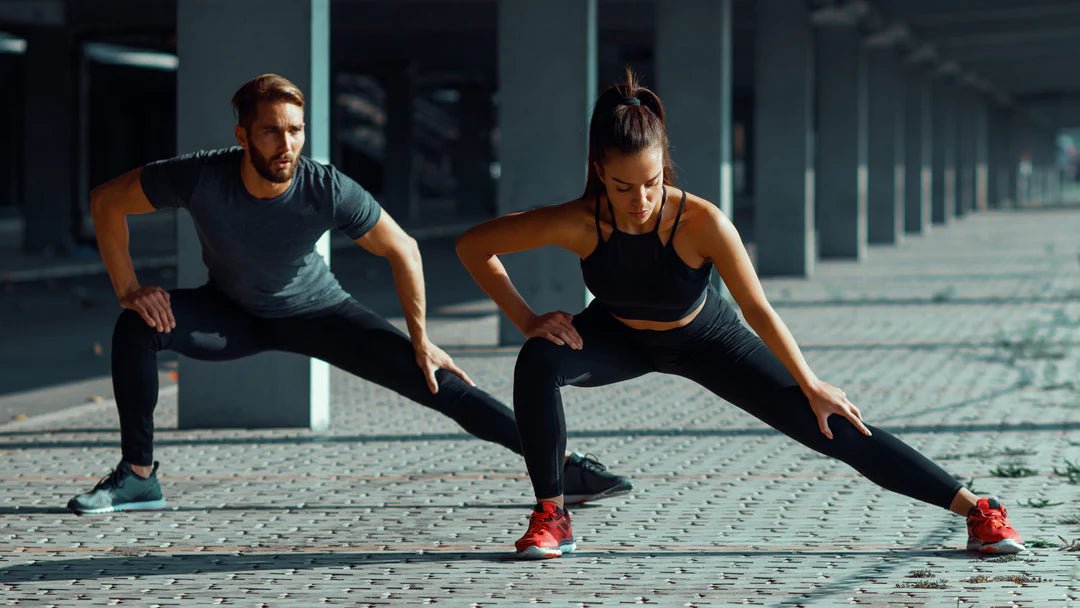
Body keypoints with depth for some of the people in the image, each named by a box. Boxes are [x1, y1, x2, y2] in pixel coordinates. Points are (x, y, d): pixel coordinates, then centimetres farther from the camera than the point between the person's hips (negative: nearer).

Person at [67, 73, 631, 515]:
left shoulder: (329, 191, -31)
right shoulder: (200, 177, -31)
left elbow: (402, 250, -15)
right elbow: (107, 201, -15)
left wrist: (420, 341, -12)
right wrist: (129, 291, -20)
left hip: (317, 312, -1)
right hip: (234, 313, 1)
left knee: (429, 377, -15)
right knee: (136, 326, -26)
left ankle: (563, 464, -11)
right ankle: (138, 476, -11)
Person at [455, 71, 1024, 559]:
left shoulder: (701, 223, -37)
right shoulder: (577, 224, -34)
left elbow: (758, 310, -23)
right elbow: (473, 245, -20)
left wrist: (810, 385, -13)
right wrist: (526, 319, -24)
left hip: (703, 338, -1)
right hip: (619, 337, 1)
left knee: (829, 425, -7)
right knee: (538, 362, -31)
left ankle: (976, 509, 2)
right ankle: (551, 516, -12)